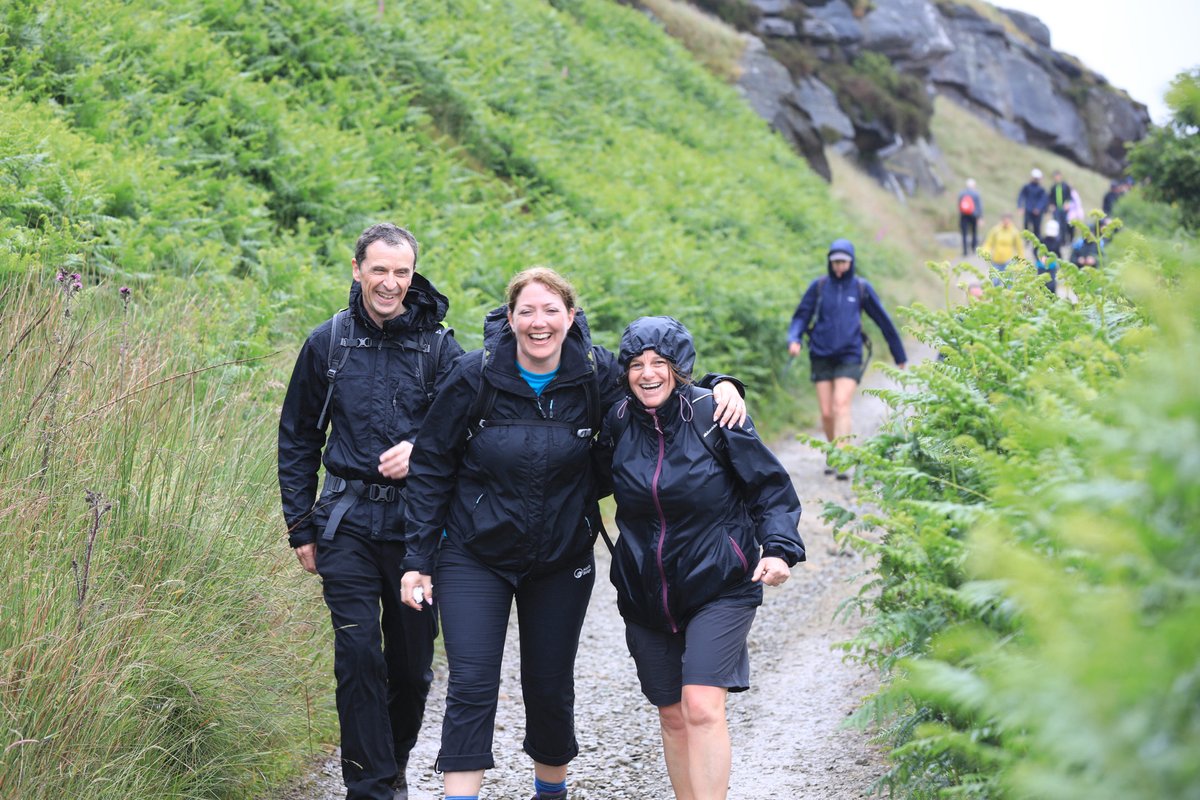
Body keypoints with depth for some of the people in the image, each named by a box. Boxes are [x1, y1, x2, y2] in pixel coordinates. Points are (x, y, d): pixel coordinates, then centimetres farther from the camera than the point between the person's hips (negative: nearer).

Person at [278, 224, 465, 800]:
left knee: (412, 661, 7)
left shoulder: (439, 346, 2)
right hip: (349, 524, 0)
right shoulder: (327, 343, 4)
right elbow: (297, 439, 10)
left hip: (417, 523, 0)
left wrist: (418, 450, -15)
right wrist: (301, 526, 6)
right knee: (358, 656, -8)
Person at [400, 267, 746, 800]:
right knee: (471, 686, -10)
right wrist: (417, 559, -8)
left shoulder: (595, 374, -10)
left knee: (550, 687, 12)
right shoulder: (474, 378, -13)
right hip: (474, 556, -2)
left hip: (561, 562, 2)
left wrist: (720, 387, -14)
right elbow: (431, 469, -5)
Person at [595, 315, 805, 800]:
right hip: (646, 593, 4)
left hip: (718, 586, -4)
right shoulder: (619, 424, 1)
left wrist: (780, 548, -17)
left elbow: (770, 487, -4)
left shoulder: (714, 415, -10)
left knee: (702, 706, -18)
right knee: (672, 715, 9)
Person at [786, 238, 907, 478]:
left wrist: (900, 356, 15)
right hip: (822, 357, 2)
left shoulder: (861, 287, 2)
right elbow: (801, 316, 5)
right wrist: (794, 340, -16)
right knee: (826, 413, 2)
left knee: (841, 406, -17)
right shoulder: (819, 286, 3)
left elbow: (883, 321, 10)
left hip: (849, 357, -2)